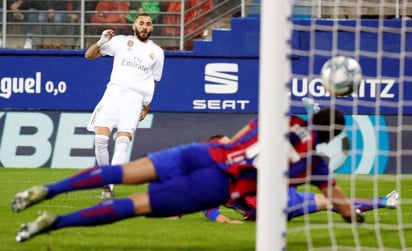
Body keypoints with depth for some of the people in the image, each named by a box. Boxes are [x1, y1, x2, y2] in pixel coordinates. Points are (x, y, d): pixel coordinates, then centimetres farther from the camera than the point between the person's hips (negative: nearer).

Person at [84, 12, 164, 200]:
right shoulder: (121, 42, 12)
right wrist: (101, 43, -9)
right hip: (114, 92, 0)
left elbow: (153, 82, 20)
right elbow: (89, 55, 11)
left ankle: (110, 187, -20)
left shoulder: (156, 52, 16)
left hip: (135, 97, 0)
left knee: (123, 141, -16)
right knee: (100, 138, -15)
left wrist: (146, 107, 12)